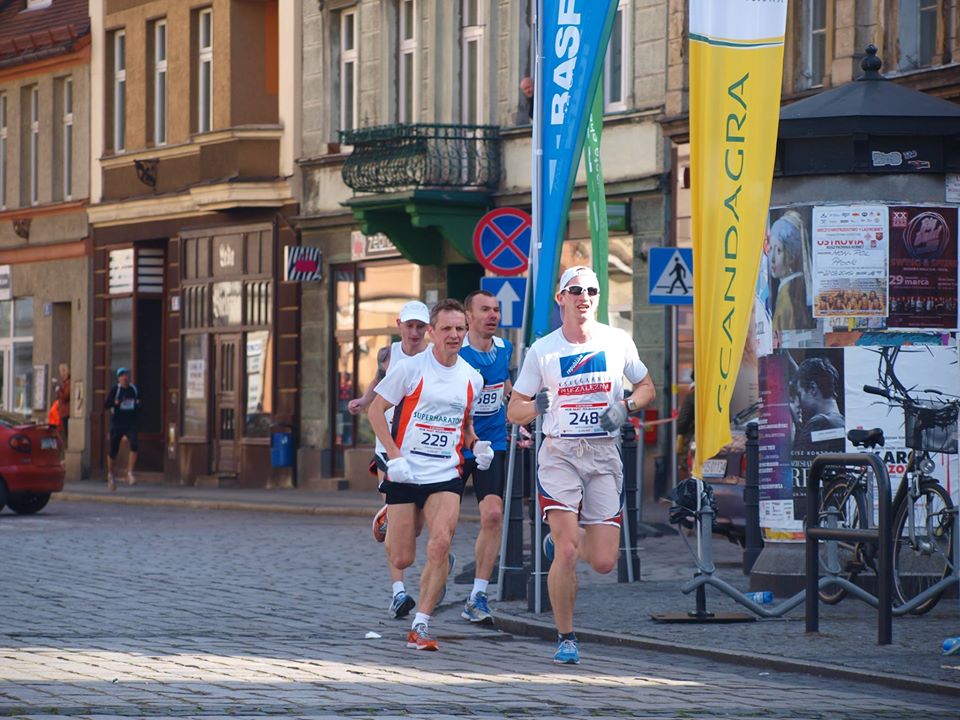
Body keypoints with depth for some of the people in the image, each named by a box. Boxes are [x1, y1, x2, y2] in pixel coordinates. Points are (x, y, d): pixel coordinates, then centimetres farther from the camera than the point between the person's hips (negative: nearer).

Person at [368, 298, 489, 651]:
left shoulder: (471, 378, 7)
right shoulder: (411, 368, -6)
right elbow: (376, 410, -2)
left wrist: (475, 444, 2)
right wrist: (394, 455, -13)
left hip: (447, 475, 2)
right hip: (405, 473, -2)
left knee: (440, 545, -20)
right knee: (402, 559, 2)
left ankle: (420, 626, -12)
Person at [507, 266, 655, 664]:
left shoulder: (617, 342, 4)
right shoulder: (542, 350, 0)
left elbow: (646, 386, 17)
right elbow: (514, 410, 5)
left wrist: (626, 406, -4)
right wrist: (536, 406, -18)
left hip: (604, 455, 2)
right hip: (559, 452, -2)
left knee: (604, 561, -2)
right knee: (566, 552, -15)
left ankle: (560, 541, 33)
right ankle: (566, 638, 1)